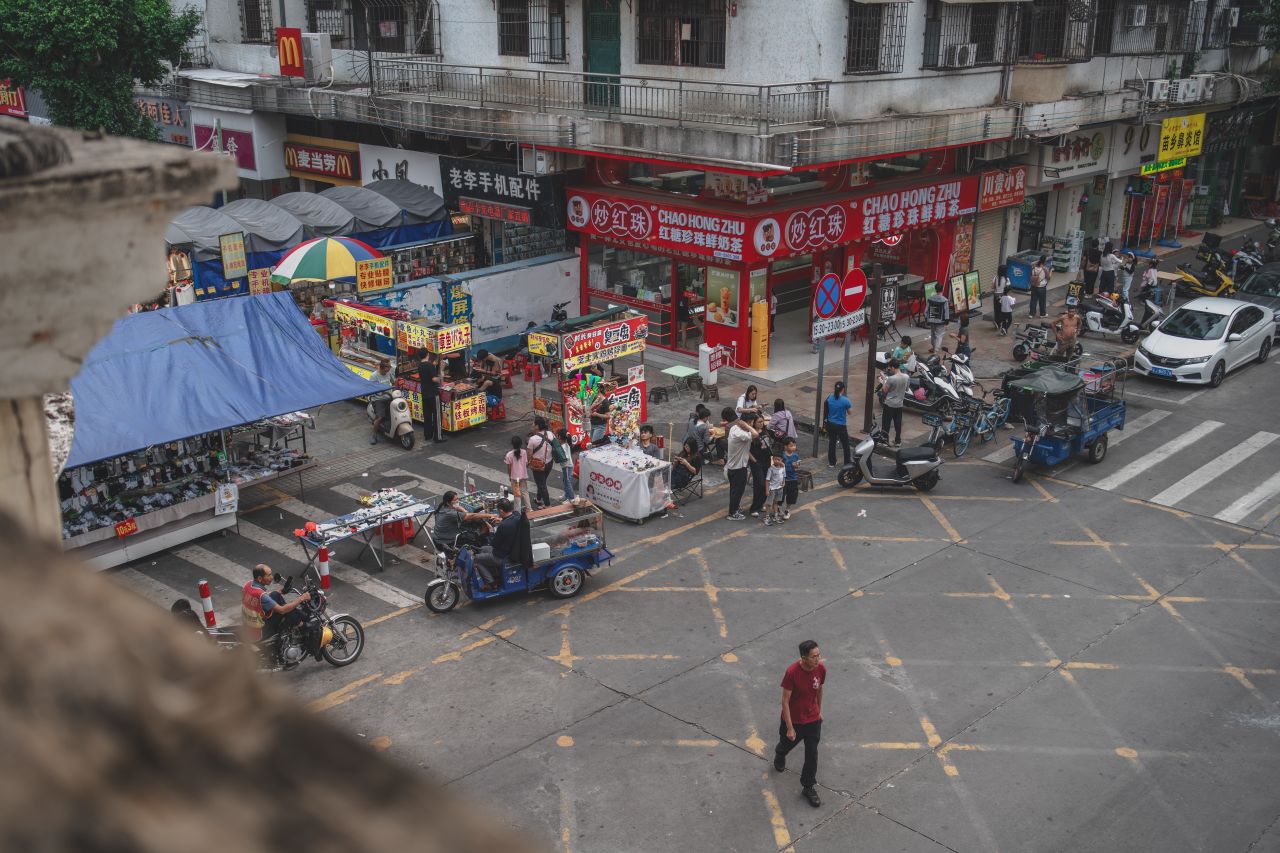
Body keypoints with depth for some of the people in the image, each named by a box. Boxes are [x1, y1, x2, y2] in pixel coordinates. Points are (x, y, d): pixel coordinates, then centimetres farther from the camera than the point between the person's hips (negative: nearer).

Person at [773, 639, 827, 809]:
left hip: (813, 720, 3)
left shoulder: (821, 669, -16)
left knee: (812, 755, 5)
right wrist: (790, 728, -19)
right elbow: (785, 701, -22)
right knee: (787, 744, 24)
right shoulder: (792, 672, -31)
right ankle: (779, 756, 60)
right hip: (793, 719, -3)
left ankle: (808, 787, 25)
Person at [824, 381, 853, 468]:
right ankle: (847, 463, 20)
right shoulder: (845, 400, -21)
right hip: (841, 426, -4)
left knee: (831, 443, 17)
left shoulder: (829, 398, -9)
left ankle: (831, 463, 25)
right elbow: (849, 412, -8)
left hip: (831, 424, 4)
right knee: (845, 445, 12)